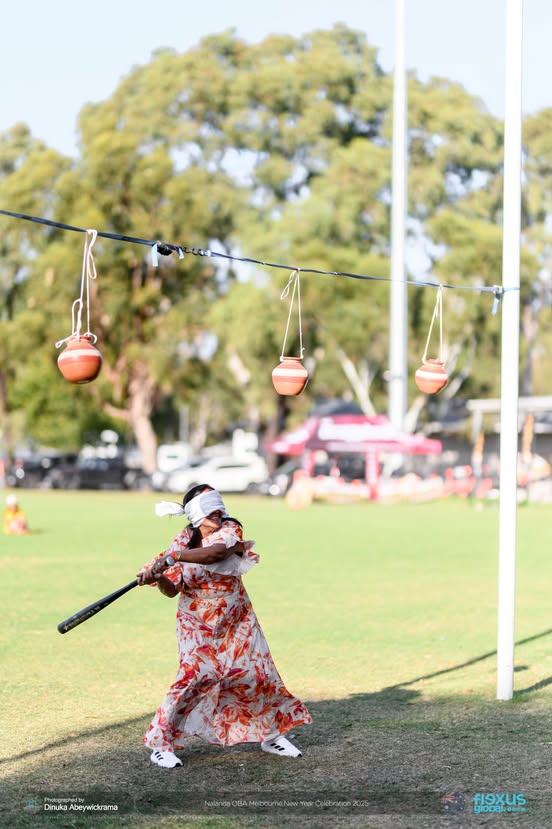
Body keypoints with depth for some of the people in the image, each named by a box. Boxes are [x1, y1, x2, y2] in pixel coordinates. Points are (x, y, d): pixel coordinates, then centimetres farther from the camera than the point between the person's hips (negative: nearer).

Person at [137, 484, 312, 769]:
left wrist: (171, 557, -42)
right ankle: (161, 742, -10)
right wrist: (158, 578, -33)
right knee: (195, 673, -19)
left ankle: (271, 734, 24)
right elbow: (172, 589, -10)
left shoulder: (230, 530, -10)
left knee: (257, 674, 2)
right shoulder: (183, 541, -6)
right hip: (197, 623, -2)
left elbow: (215, 554, -33)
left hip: (236, 621, 2)